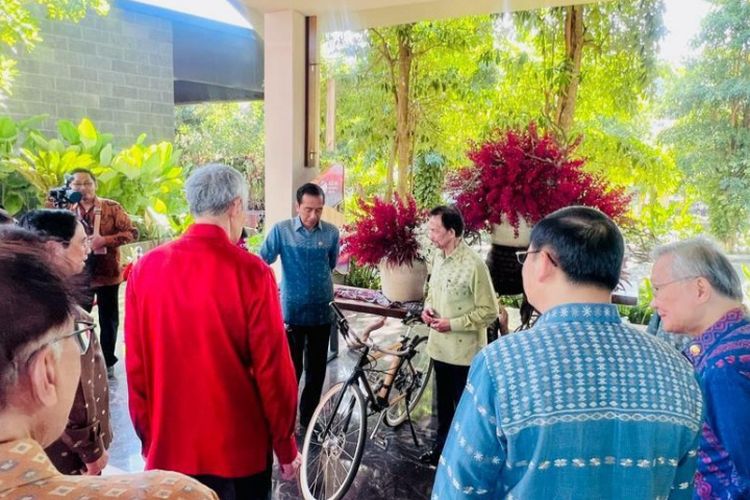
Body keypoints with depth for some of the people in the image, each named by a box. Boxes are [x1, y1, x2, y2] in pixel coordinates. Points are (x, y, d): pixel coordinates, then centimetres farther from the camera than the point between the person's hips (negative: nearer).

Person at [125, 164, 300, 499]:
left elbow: (135, 367, 0)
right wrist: (285, 446, -1)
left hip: (169, 447, 3)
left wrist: (148, 439, 13)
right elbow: (273, 369, -14)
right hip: (239, 450, -3)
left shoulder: (145, 269, -6)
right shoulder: (251, 272, -17)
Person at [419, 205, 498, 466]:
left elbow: (489, 311, -19)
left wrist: (452, 323, -22)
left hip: (464, 351, -7)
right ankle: (442, 446, 40)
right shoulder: (438, 256, 3)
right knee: (443, 403, 23)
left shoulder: (473, 265, -22)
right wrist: (428, 306, -2)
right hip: (439, 346, 7)